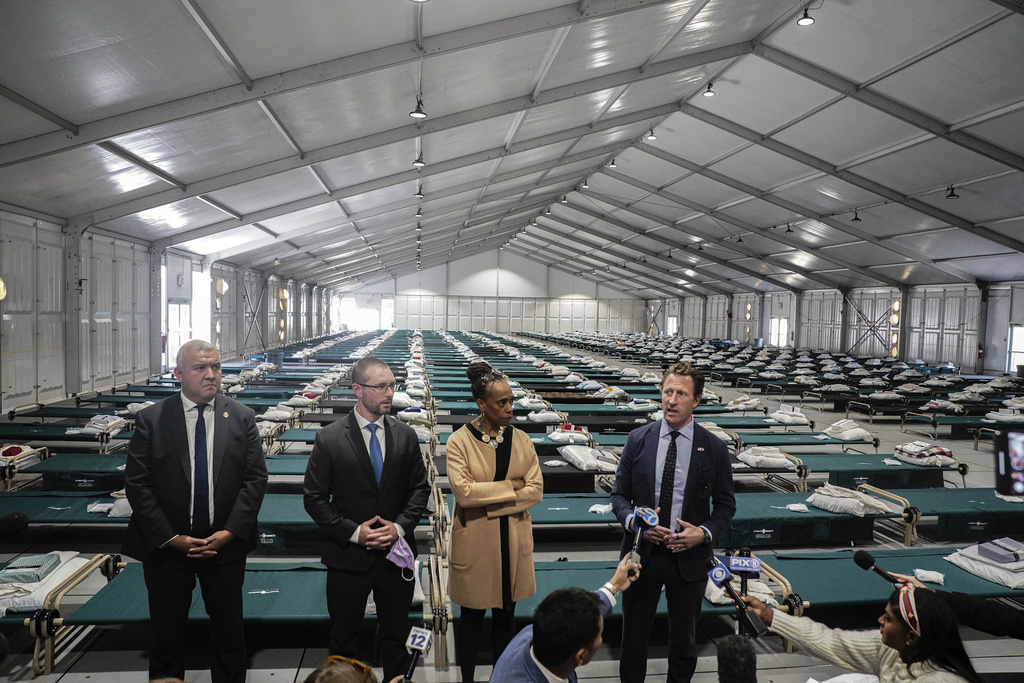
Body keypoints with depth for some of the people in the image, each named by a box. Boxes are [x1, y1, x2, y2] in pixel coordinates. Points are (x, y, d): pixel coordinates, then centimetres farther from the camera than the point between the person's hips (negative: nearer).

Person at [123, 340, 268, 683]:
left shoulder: (242, 418, -4)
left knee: (229, 631, 16)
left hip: (226, 545, 1)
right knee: (166, 635, 15)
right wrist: (171, 538, -13)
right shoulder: (150, 420, -6)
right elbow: (136, 484, -8)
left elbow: (255, 478, -5)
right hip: (166, 547, -1)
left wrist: (230, 532, -14)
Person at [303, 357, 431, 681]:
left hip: (396, 553, 2)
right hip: (348, 556, -2)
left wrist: (400, 526, -12)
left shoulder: (405, 436, -3)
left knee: (397, 635, 17)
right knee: (343, 640, 16)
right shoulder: (329, 439, -10)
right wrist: (353, 532, -15)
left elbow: (420, 488, 3)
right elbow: (314, 498, -7)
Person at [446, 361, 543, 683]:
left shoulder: (521, 440, 0)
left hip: (513, 541, 3)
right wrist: (511, 487, -16)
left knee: (506, 613, 16)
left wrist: (488, 502, -15)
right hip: (474, 542, -3)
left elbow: (536, 490, -6)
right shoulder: (459, 442, -11)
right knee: (472, 615, 13)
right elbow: (463, 492, -22)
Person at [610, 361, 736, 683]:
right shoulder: (638, 440, -3)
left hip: (688, 558, 0)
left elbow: (725, 505, 2)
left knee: (684, 641, 19)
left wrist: (704, 532, -15)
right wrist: (632, 520, -17)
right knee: (633, 637, 15)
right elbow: (619, 494, 2)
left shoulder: (714, 448, -5)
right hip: (641, 554, 1)